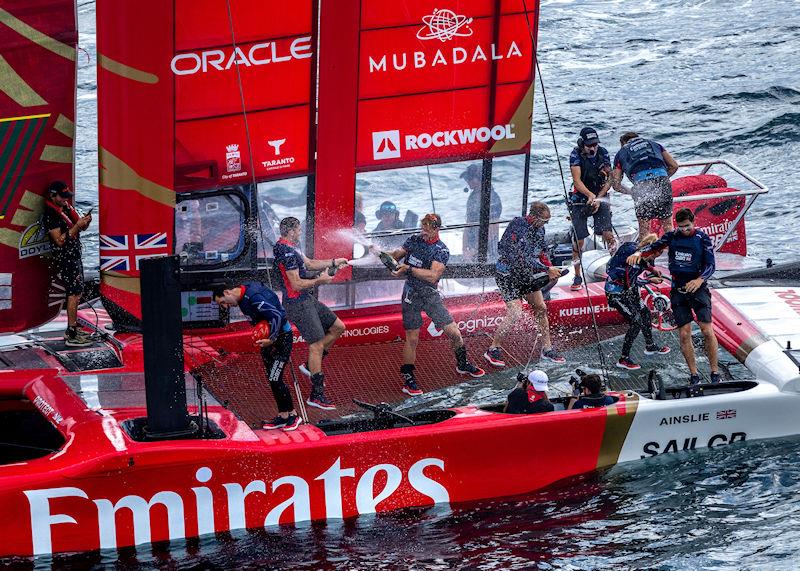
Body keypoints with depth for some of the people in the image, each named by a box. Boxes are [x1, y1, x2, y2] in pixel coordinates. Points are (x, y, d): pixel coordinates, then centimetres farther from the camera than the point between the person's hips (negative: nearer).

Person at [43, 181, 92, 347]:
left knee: (77, 293, 14)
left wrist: (85, 222, -2)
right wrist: (77, 226, -24)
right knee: (74, 294, -11)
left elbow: (80, 228, 20)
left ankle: (73, 329, 23)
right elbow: (59, 240, -22)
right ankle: (71, 336, -11)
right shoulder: (50, 215, -16)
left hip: (75, 257, 9)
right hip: (64, 259, -9)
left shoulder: (67, 207, 11)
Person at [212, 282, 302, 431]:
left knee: (275, 379, -11)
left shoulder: (254, 297, -27)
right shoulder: (242, 296, 3)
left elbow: (276, 316, -31)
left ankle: (293, 416, 1)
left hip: (281, 336, -10)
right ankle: (283, 416, 19)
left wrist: (271, 339, -28)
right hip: (268, 337, 10)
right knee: (272, 380, 10)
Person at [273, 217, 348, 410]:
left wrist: (333, 262, 19)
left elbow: (310, 263, 25)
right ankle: (316, 395, -4)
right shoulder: (287, 253, -21)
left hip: (307, 300, 11)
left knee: (338, 327, 15)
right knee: (317, 345, -9)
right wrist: (319, 281, -12)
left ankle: (311, 365, 21)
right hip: (298, 304, -11)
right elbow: (296, 285, -23)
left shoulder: (289, 249, 12)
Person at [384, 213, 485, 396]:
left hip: (430, 294, 0)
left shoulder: (441, 251, -12)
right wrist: (387, 255, -9)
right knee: (412, 338, -4)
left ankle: (462, 364, 28)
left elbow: (433, 276, -23)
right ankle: (408, 379, 6)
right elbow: (399, 253, 13)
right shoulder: (414, 240, 0)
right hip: (411, 293, 1)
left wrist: (408, 269, -28)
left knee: (454, 332, 1)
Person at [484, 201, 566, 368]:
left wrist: (551, 269, -1)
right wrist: (547, 270, -27)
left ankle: (547, 349, 21)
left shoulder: (539, 229, 3)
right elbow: (522, 259, -30)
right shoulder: (518, 226, -24)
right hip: (508, 274, -8)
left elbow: (540, 252, 17)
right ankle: (493, 350, -2)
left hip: (527, 275, 8)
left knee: (541, 309, 8)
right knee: (515, 314, -16)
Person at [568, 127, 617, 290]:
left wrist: (598, 198, -14)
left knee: (607, 234, -16)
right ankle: (578, 276, 6)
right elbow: (577, 181, -20)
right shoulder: (576, 155, -12)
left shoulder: (603, 153, -4)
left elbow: (609, 179, -2)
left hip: (600, 197, 1)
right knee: (578, 240, -4)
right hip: (580, 199, -1)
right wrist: (590, 195, -36)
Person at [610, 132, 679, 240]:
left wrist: (631, 192, 35)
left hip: (641, 183, -2)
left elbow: (616, 184, 21)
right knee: (668, 225, 12)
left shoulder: (621, 152, 28)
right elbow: (674, 166, 24)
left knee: (644, 227, 9)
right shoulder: (653, 144, 33)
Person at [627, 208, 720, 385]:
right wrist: (639, 253, -20)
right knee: (684, 335, -1)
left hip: (697, 288, -3)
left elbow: (710, 264, -9)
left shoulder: (702, 238, -3)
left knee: (707, 331, -13)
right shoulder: (672, 236, 5)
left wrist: (700, 280, -27)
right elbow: (654, 247, 2)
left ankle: (715, 372, -2)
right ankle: (694, 376, 6)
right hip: (678, 289, 3)